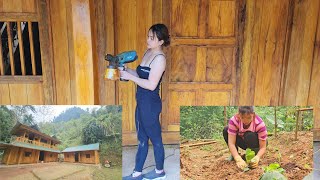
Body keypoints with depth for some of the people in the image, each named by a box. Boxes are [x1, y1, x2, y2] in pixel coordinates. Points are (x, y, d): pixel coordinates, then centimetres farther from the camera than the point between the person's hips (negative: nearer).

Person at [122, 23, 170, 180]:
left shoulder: (159, 58, -17)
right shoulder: (148, 52, 9)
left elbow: (151, 84, -23)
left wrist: (129, 77, -20)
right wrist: (126, 69, -1)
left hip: (151, 104, -9)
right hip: (141, 102, 9)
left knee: (155, 139, 9)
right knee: (142, 139, 17)